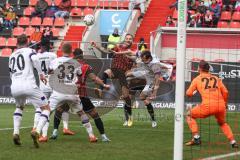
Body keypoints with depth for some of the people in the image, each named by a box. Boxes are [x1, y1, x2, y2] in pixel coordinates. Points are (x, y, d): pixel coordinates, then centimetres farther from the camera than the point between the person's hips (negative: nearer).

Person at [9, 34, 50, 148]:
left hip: (14, 87, 5)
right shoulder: (29, 51, 9)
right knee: (46, 108, 8)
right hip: (28, 85, -5)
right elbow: (35, 59, -14)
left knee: (19, 107, 34)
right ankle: (37, 131, -17)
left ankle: (16, 133, 15)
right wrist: (41, 74, -5)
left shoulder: (12, 56, 24)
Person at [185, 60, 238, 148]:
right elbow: (225, 92, 14)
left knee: (190, 115, 17)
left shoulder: (197, 79, 11)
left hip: (208, 105, -4)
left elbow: (189, 94, 6)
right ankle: (233, 141, 16)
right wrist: (225, 104, 29)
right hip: (221, 106, 4)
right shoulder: (216, 78, 20)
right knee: (222, 123, 31)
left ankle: (196, 138, 4)